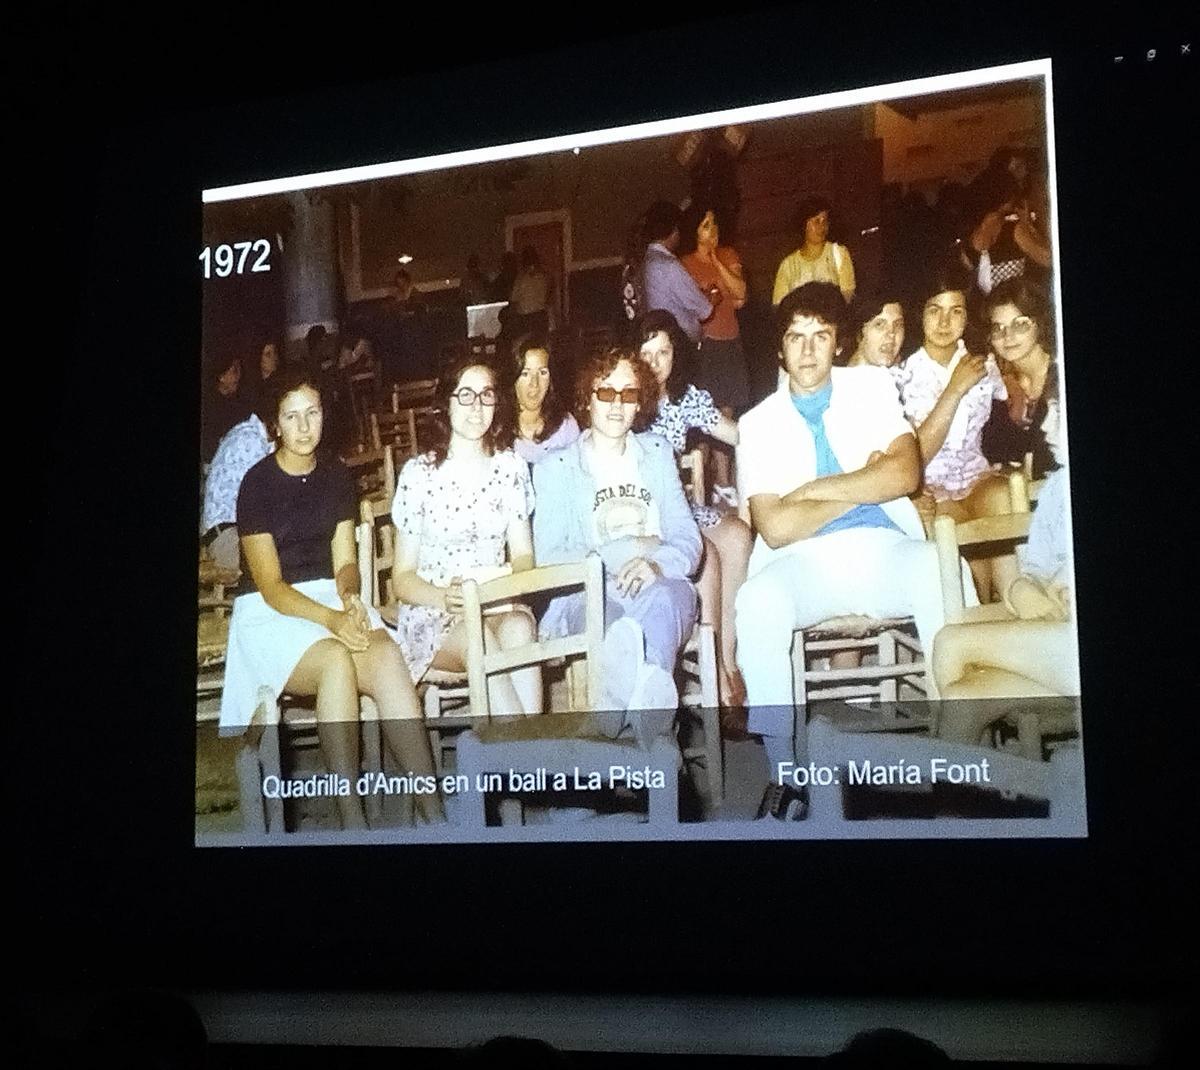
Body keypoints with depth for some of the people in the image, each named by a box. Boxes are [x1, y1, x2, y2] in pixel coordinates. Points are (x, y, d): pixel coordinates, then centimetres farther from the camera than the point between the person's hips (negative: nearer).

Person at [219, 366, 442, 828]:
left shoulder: (335, 476, 9)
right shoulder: (258, 483, -6)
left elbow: (345, 562, 10)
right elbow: (270, 586, -10)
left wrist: (349, 596, -14)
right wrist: (331, 620, -25)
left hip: (333, 598, 4)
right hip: (271, 614, -4)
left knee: (388, 656, -30)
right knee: (337, 662, -37)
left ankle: (433, 812, -35)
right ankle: (351, 820, -37)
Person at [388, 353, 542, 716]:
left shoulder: (511, 467, 9)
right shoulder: (419, 473, 0)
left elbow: (523, 555, 10)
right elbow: (402, 578, 1)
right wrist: (444, 598, -20)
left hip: (498, 606, 2)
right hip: (431, 614, -2)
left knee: (518, 627, -33)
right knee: (478, 640, -36)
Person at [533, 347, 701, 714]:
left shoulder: (658, 453, 25)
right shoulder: (555, 468, 16)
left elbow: (688, 539, 12)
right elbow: (548, 557, 3)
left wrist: (656, 565, -13)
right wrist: (631, 548, -11)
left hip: (659, 588, 2)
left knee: (663, 598, -38)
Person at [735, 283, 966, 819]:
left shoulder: (872, 386, 14)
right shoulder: (758, 423, 11)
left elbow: (905, 474, -3)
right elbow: (774, 527, -4)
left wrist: (813, 491, -5)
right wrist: (864, 486, -3)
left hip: (885, 552, 0)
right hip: (803, 566, 0)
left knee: (941, 572, -34)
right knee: (756, 602, -34)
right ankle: (783, 771, -27)